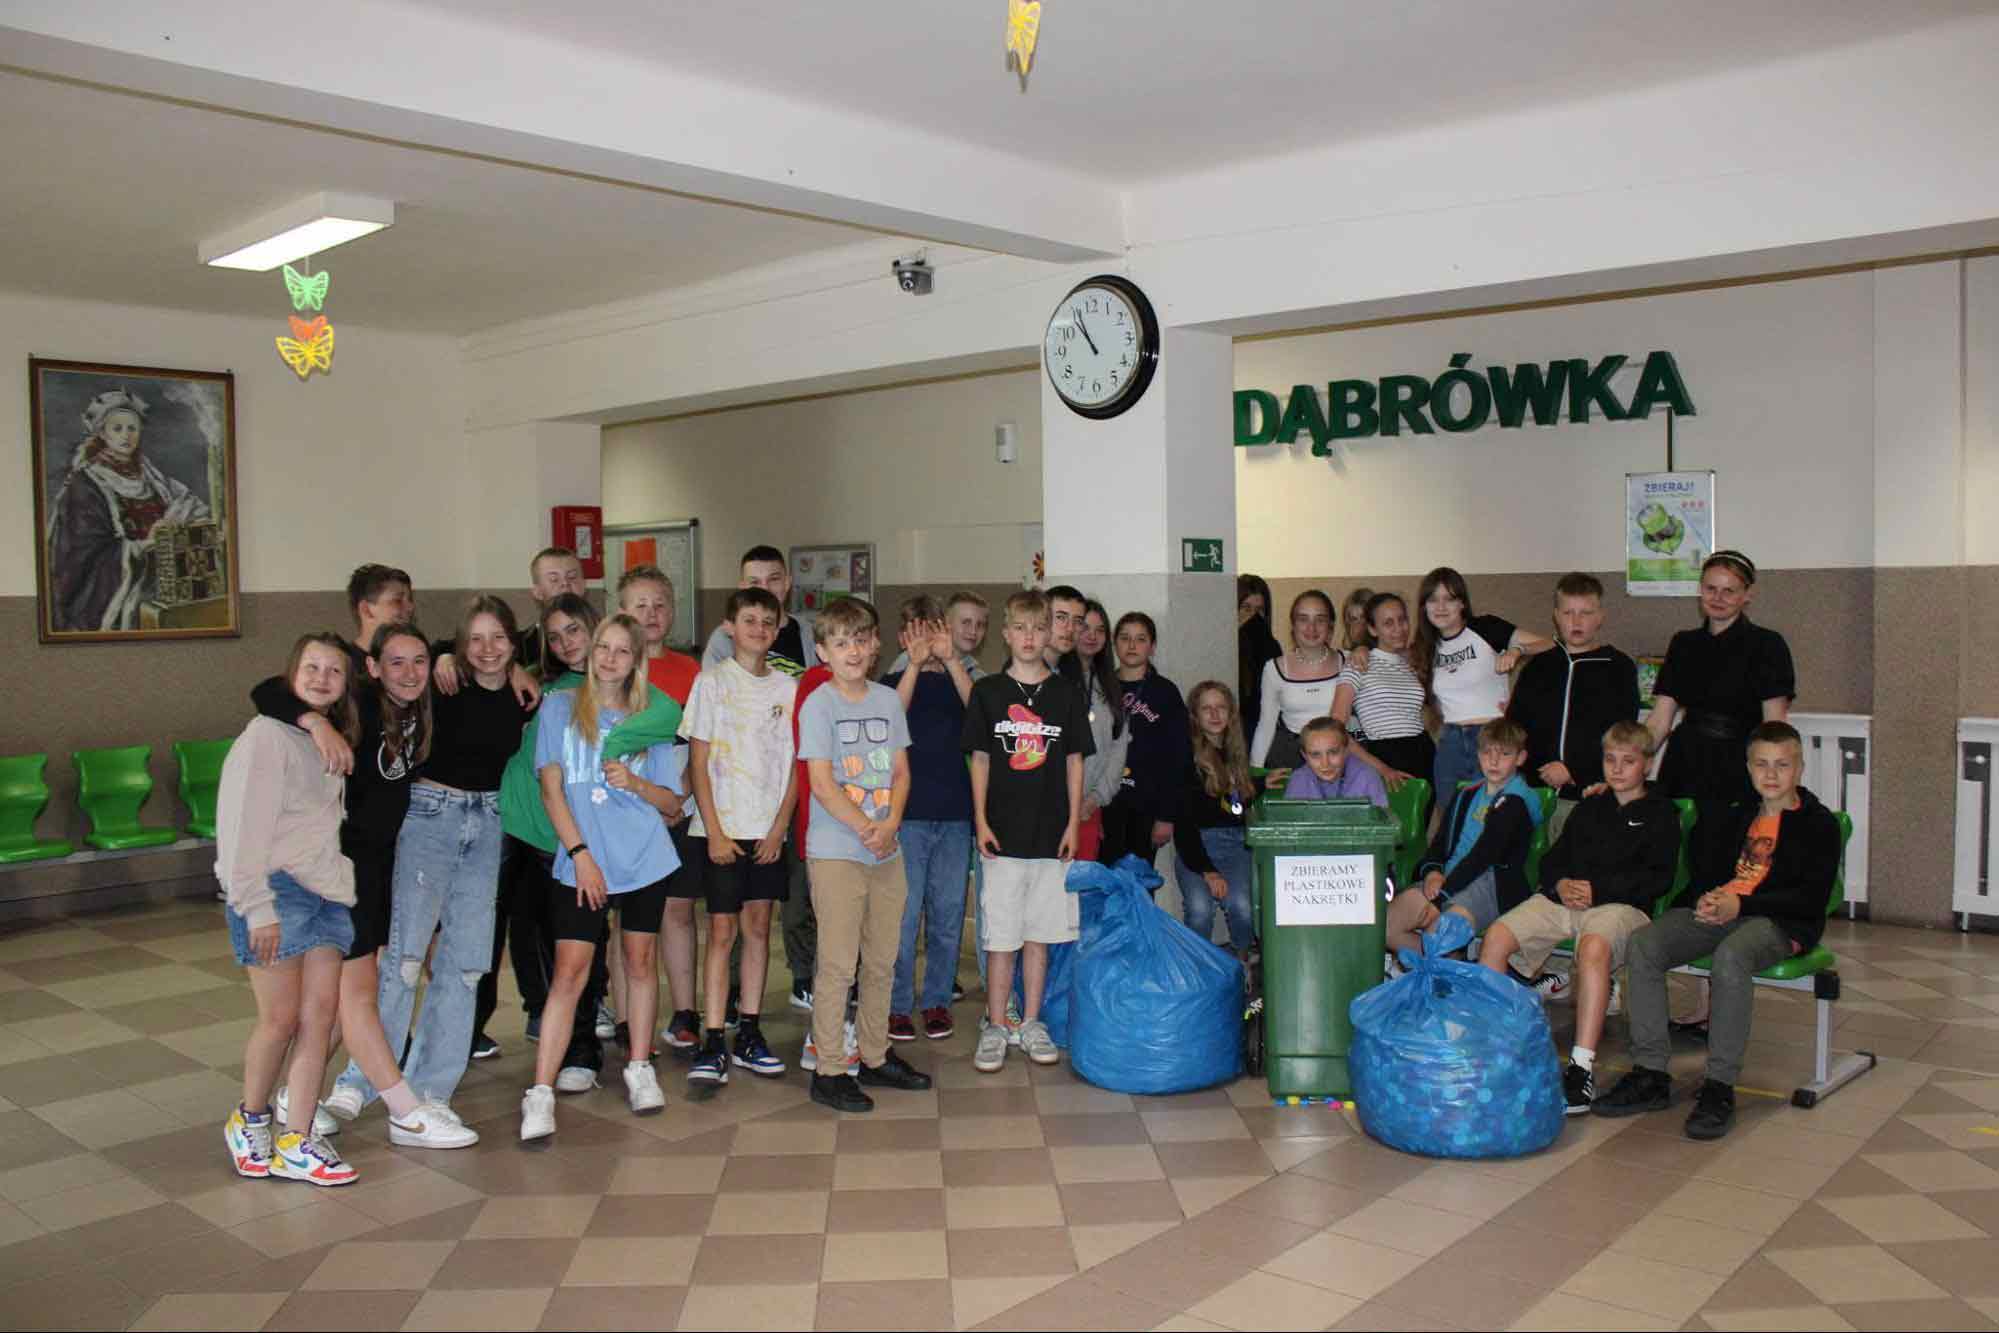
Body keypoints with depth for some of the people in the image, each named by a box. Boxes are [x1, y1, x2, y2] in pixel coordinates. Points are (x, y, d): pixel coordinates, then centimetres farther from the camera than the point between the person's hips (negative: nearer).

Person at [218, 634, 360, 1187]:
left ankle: (295, 1143, 6)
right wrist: (258, 907, -18)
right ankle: (249, 1120, 22)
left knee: (320, 1014, 0)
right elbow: (244, 825, -13)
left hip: (326, 892, 7)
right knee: (281, 1018, -2)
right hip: (276, 891, -7)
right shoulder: (269, 735, -7)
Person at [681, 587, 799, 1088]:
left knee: (758, 926, 8)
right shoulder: (712, 681, -2)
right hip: (720, 829, -3)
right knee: (722, 930, -3)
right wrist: (714, 832, -10)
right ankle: (711, 1044, 1)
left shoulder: (787, 687, 6)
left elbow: (795, 765, 6)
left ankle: (749, 1035, 16)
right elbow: (698, 763, -4)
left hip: (768, 830, 3)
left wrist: (779, 828, -3)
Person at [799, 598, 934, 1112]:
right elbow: (822, 783, -12)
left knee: (882, 961, 13)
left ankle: (875, 1057, 26)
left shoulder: (888, 700, 9)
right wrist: (866, 828, -17)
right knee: (838, 964, -2)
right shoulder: (818, 705, -6)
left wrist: (891, 822, -9)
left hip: (887, 851, 6)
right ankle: (828, 1071, 7)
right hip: (835, 852, -5)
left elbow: (901, 771, 9)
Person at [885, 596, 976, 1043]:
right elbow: (893, 715, -16)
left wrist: (950, 658, -24)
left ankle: (936, 1001, 20)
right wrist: (915, 663, -26)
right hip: (907, 813, -2)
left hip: (954, 814, 2)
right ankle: (897, 1005, 10)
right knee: (903, 914, -1)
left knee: (948, 915, 8)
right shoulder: (894, 681, 5)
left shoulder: (956, 680, 9)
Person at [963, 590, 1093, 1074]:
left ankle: (1031, 1023, 20)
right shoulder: (987, 692, 2)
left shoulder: (1066, 694, 4)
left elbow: (1074, 762, 7)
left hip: (1051, 833, 2)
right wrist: (981, 821, -3)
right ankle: (995, 1027, 11)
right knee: (1001, 936, 0)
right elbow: (980, 760, 4)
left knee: (1040, 932, 9)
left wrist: (1073, 824, 0)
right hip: (1003, 833, -1)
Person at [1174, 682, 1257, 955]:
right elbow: (1182, 819, -6)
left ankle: (1243, 961, 2)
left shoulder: (1239, 752, 15)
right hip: (1196, 843, -3)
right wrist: (1206, 869, -12)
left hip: (1237, 841, 3)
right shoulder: (1187, 756, -2)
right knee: (1199, 909, -26)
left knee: (1241, 906, -23)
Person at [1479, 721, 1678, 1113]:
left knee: (1593, 946, -40)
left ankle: (1582, 1066, -42)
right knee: (1497, 935, -20)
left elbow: (1658, 878, 0)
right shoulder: (1590, 808, 29)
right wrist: (1560, 883, 0)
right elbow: (1553, 857, 24)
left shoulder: (1661, 814, 12)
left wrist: (1598, 889, -11)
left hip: (1620, 904, -5)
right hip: (1563, 896, 5)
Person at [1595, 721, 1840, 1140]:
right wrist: (1708, 898, 2)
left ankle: (1719, 1087, -31)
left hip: (1778, 922, -6)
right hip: (1720, 910, 6)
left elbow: (1811, 898, -7)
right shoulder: (1741, 814, 25)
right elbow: (1705, 862, 27)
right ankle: (1650, 1075, -18)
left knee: (1730, 956, -39)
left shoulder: (1818, 823, 5)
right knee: (1643, 944, -19)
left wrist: (1740, 904, -16)